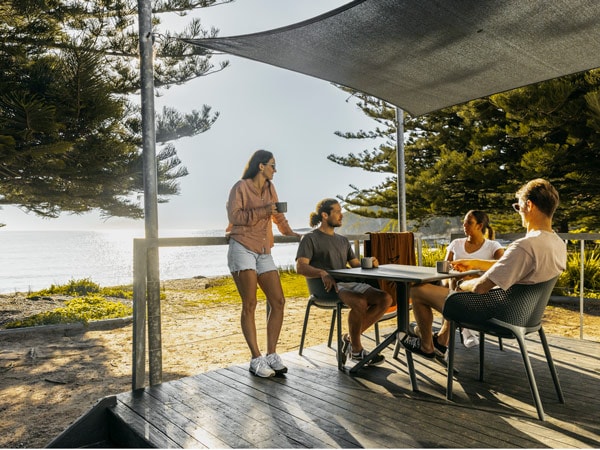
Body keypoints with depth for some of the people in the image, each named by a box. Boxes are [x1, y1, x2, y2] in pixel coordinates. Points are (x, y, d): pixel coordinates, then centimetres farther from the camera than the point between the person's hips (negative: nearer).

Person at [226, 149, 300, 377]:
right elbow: (233, 216, -13)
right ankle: (256, 360, -2)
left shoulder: (269, 188, 18)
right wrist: (261, 211, -16)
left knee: (278, 302, -3)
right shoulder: (240, 187, -1)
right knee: (249, 305, -8)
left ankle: (271, 356, 5)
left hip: (264, 252, 7)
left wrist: (288, 231, 35)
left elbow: (277, 213, 32)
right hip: (242, 249, -6)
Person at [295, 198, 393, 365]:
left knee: (385, 299, -13)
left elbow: (356, 265, 20)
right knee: (360, 302, -33)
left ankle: (350, 338, -5)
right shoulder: (310, 238, 3)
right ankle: (356, 350, -10)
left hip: (347, 283, 7)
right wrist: (322, 273, -30)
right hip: (324, 287, -7)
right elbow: (300, 267, -11)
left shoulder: (343, 241, 25)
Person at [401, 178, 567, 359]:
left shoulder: (525, 246, -31)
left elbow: (480, 287, -28)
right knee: (466, 281, 34)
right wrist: (475, 263, 15)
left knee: (418, 290, 1)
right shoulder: (559, 245, -1)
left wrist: (461, 284, -6)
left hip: (494, 313, -9)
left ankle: (426, 346, 25)